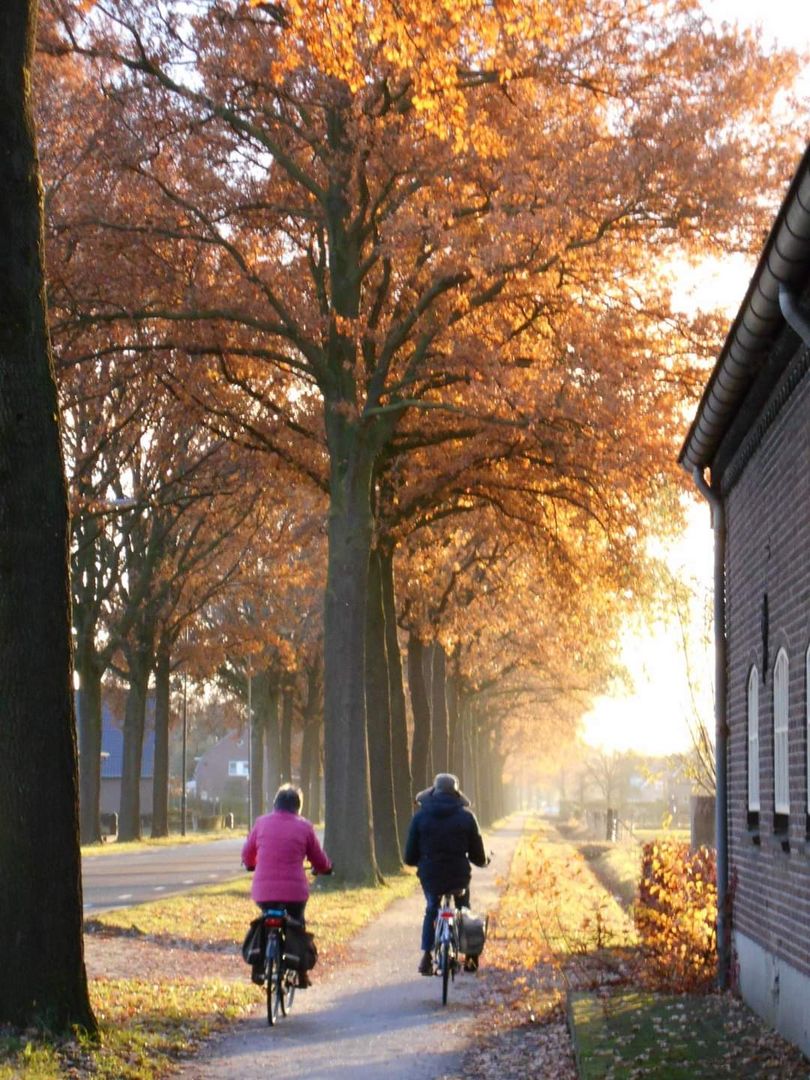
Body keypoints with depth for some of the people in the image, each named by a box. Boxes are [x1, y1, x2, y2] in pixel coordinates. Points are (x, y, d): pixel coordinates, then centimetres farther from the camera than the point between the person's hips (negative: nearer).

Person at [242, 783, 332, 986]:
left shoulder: (262, 823, 5)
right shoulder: (304, 827, 0)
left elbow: (247, 854, 16)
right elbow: (319, 861, 8)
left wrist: (251, 865, 39)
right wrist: (326, 868, 31)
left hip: (263, 890, 2)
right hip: (294, 890, -2)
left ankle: (258, 968, 16)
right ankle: (301, 974, 16)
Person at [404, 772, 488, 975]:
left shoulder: (420, 816, -1)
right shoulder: (466, 816, -2)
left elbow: (410, 856, 1)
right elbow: (478, 855, 2)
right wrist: (484, 860, 25)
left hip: (430, 875, 0)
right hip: (459, 875, 0)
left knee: (431, 911, 24)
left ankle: (427, 955, 9)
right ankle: (470, 956, 23)